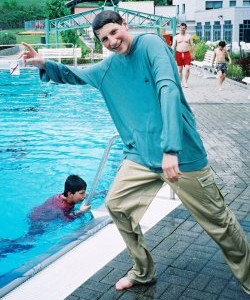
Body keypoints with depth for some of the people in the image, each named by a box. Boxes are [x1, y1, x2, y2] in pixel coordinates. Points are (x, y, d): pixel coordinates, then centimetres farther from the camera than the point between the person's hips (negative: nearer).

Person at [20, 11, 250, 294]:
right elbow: (75, 76, 25)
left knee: (219, 222, 2)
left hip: (181, 152, -7)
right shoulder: (108, 66, 9)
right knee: (116, 205, 9)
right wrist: (44, 64, 7)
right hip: (141, 155, 7)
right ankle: (143, 272, 28)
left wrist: (170, 148, -35)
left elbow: (168, 89, -26)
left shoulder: (150, 43, -12)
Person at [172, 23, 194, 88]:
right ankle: (182, 82, 16)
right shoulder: (176, 37, 7)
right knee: (180, 69, 5)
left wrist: (192, 54, 4)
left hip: (187, 54, -1)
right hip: (179, 54, 1)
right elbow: (173, 46, 5)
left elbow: (192, 45, 9)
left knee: (187, 68, -14)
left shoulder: (189, 36, 8)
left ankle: (185, 82, -4)